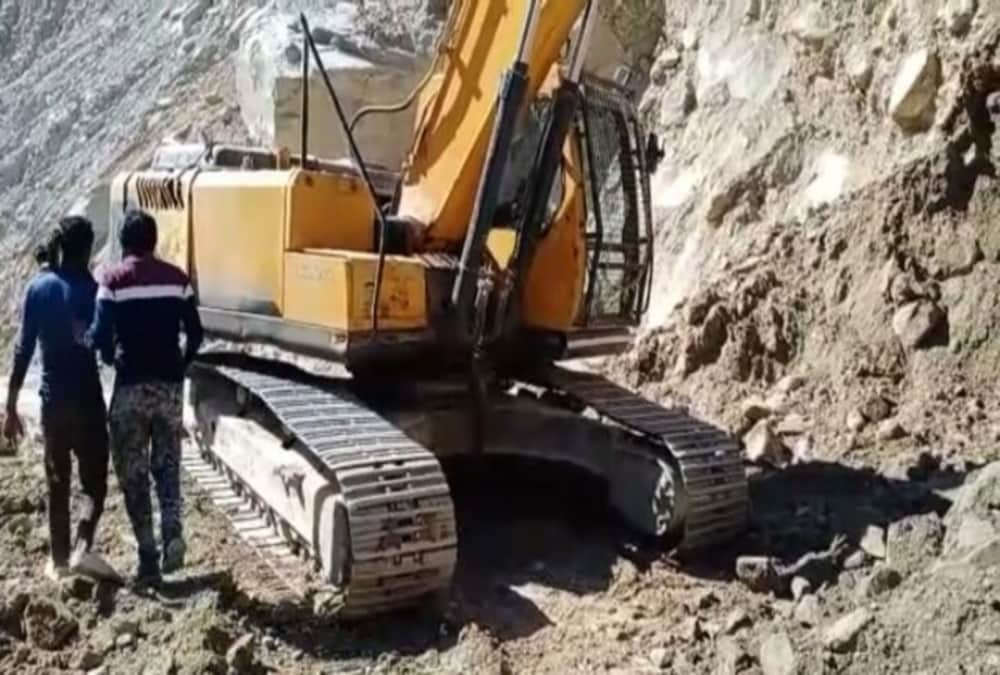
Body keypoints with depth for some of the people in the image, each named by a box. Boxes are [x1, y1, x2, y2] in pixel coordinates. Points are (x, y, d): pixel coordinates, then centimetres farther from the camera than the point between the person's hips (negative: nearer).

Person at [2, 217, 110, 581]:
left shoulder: (37, 288, 0)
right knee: (94, 478, 6)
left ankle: (58, 560, 21)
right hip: (86, 398, -3)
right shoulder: (90, 289, -10)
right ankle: (82, 547, -14)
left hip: (52, 398, 4)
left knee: (57, 482, 15)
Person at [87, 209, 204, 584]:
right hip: (170, 384, 3)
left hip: (131, 385, -2)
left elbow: (101, 334, -11)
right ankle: (173, 533, -5)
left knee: (133, 473, 8)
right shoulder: (177, 278, 3)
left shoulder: (113, 279, -5)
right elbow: (195, 334, 2)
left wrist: (110, 357, 11)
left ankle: (148, 558, 8)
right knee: (167, 465, 17)